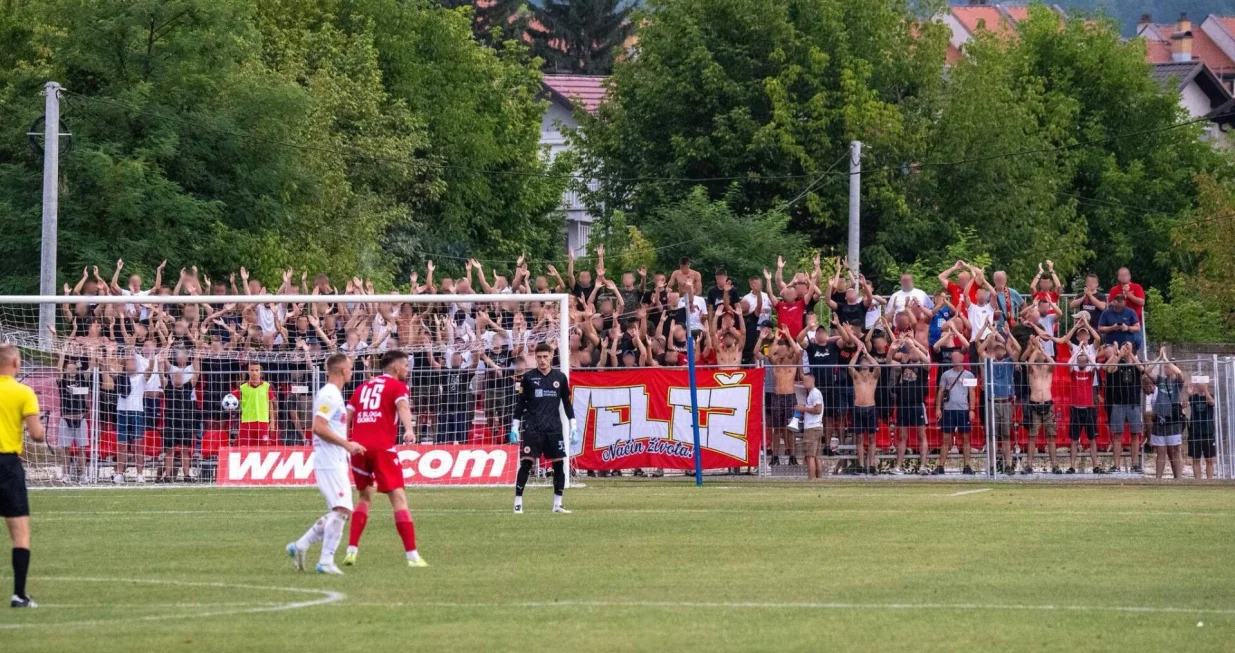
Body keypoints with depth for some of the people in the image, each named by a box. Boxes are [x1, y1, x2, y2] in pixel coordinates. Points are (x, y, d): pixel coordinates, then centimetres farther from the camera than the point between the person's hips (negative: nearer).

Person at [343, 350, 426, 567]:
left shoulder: (363, 387, 21)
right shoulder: (397, 386, 5)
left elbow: (347, 417, 16)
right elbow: (402, 406, -16)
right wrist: (409, 430, -33)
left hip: (358, 447, 5)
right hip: (382, 448, -5)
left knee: (365, 498, 21)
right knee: (399, 498, -5)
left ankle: (352, 550, 12)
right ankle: (412, 555, -11)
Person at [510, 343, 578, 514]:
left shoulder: (560, 378, 6)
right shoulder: (528, 378, 1)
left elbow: (567, 403, 12)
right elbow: (520, 403, 5)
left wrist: (574, 427, 7)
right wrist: (515, 427, 1)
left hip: (554, 428, 2)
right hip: (532, 428, -2)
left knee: (559, 464, 1)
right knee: (526, 463, -9)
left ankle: (557, 504, 10)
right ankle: (518, 503, -5)